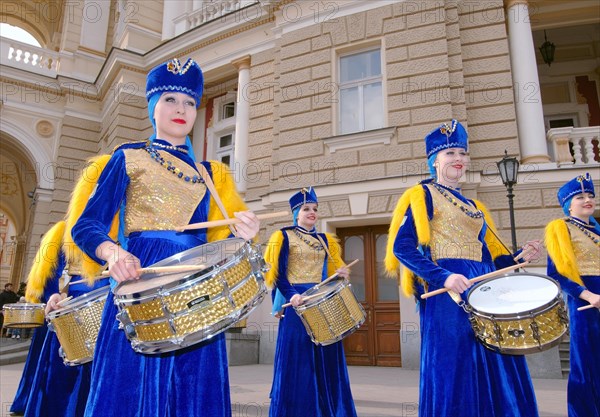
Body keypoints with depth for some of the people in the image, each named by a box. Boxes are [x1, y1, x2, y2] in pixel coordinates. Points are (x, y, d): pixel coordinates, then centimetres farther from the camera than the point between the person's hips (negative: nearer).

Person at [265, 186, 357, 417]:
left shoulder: (325, 240, 16)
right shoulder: (284, 236, 2)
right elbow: (276, 273, -5)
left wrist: (340, 275, -5)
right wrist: (291, 295, -19)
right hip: (297, 303, -5)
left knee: (326, 361, 7)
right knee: (297, 362, -3)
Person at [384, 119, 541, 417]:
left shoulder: (472, 206, 21)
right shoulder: (422, 194, 0)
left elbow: (488, 257, 20)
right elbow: (402, 247, -12)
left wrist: (519, 258, 1)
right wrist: (443, 277, -22)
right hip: (447, 292, -7)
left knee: (497, 373, 8)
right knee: (454, 373, -4)